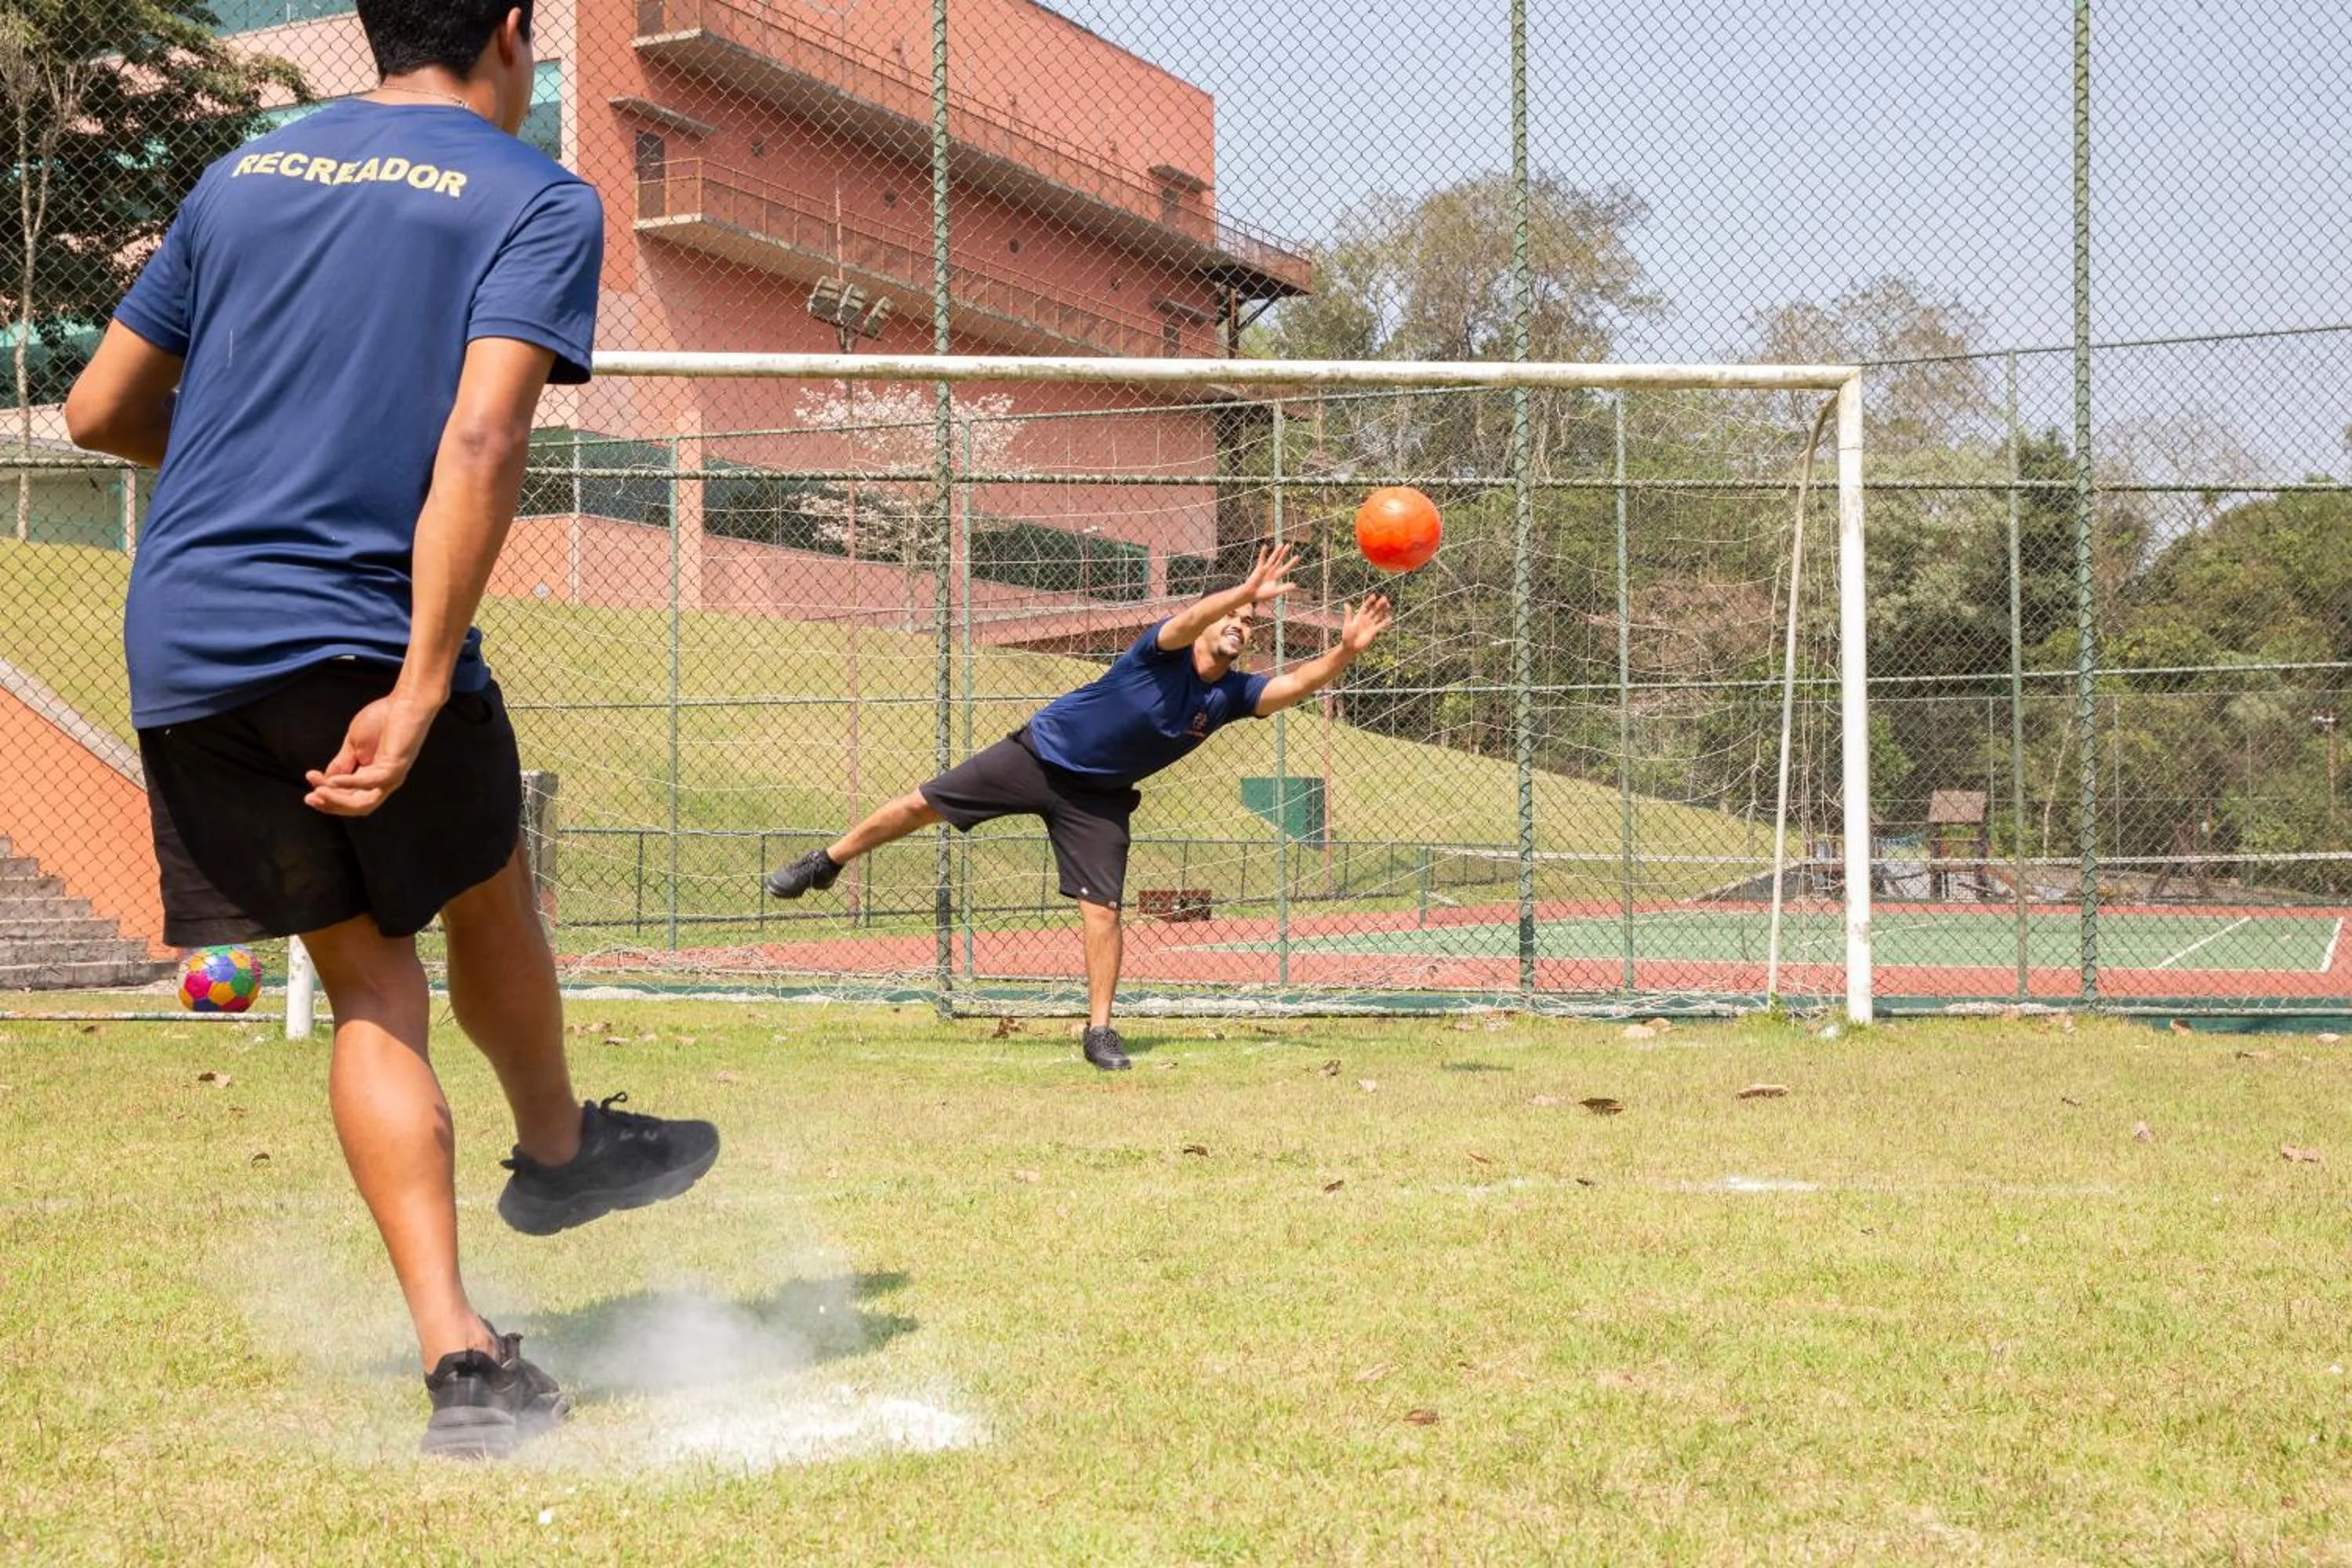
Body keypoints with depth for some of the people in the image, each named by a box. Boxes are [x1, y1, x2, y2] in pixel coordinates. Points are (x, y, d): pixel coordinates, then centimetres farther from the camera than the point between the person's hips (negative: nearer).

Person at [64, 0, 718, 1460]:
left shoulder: (243, 173, 17)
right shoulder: (541, 201, 0)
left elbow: (98, 411, 19)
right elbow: (481, 443, -16)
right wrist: (423, 688, -20)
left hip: (178, 642, 5)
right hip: (359, 634, -5)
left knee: (368, 981, 9)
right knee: (488, 902, 21)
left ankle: (460, 1352, 2)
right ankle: (559, 1150, 46)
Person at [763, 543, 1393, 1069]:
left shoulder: (1233, 694, -8)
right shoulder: (1164, 651, -20)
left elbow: (1297, 684, -22)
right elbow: (1187, 622, -44)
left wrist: (1345, 651, -39)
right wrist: (1247, 590, -59)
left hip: (1098, 798, 3)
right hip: (1040, 755, -3)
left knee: (1103, 907, -7)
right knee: (923, 806, 1)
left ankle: (1099, 1030, 3)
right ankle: (828, 862, 23)